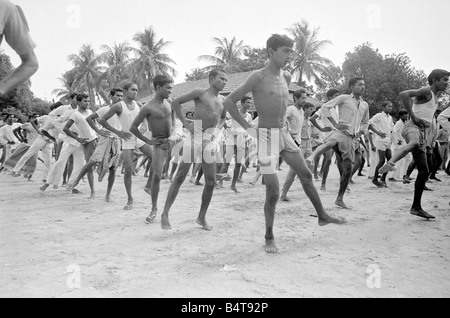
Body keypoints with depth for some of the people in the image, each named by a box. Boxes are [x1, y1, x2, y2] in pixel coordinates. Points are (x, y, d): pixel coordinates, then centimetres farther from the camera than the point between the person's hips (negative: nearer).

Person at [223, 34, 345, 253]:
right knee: (273, 192, -6)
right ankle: (269, 238, 12)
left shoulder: (286, 77, 9)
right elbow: (228, 102, -13)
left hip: (284, 135, 7)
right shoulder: (258, 77, -13)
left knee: (306, 175, 15)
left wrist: (283, 124, 17)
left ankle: (322, 217, 34)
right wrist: (247, 128, -12)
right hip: (267, 137, -7)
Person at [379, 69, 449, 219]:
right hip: (413, 128, -9)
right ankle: (390, 163, -69)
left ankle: (416, 207, 11)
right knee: (415, 142, -46)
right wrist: (413, 117, -20)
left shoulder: (435, 98, 29)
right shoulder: (426, 91, -1)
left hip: (423, 133, 9)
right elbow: (403, 94, -19)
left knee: (424, 172, 6)